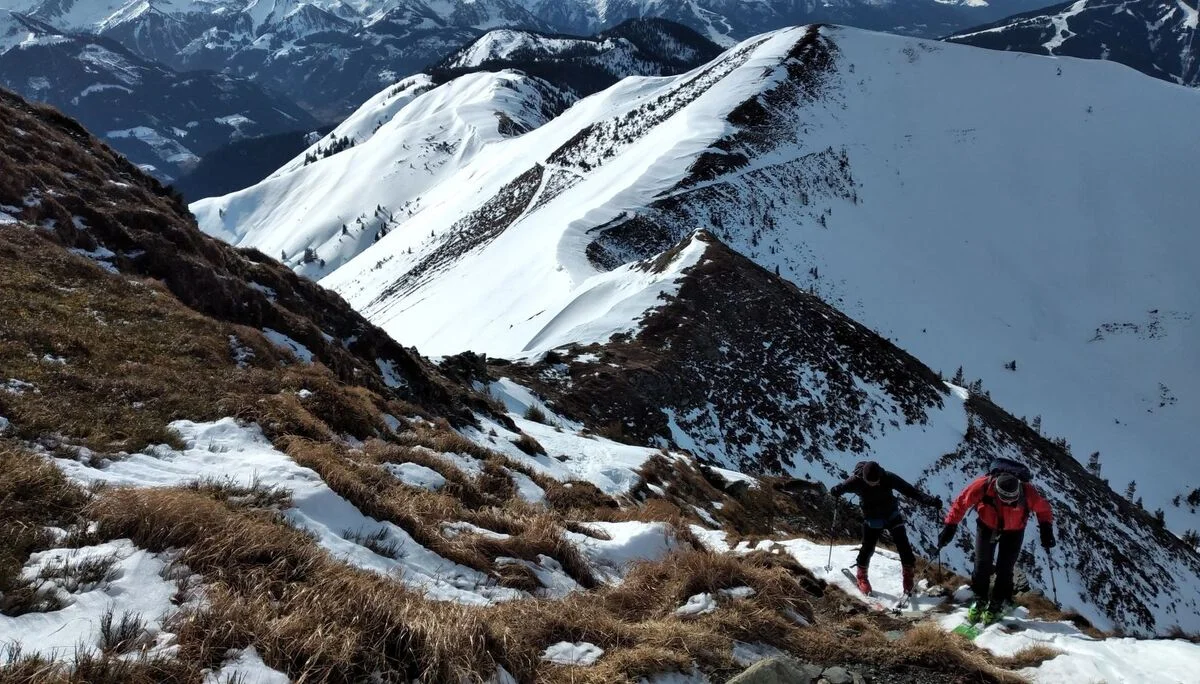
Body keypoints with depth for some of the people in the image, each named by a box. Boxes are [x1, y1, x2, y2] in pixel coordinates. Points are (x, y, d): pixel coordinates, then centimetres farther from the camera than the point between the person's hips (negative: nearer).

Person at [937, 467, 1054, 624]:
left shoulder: (1026, 491, -33)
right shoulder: (983, 486, -35)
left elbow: (1043, 508, -12)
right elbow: (961, 502, -21)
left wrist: (1046, 529, -18)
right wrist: (950, 526, -20)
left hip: (1013, 531, 0)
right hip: (987, 526, 1)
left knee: (1004, 569, -4)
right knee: (982, 565, 0)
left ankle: (997, 605, 15)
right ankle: (980, 601, 21)